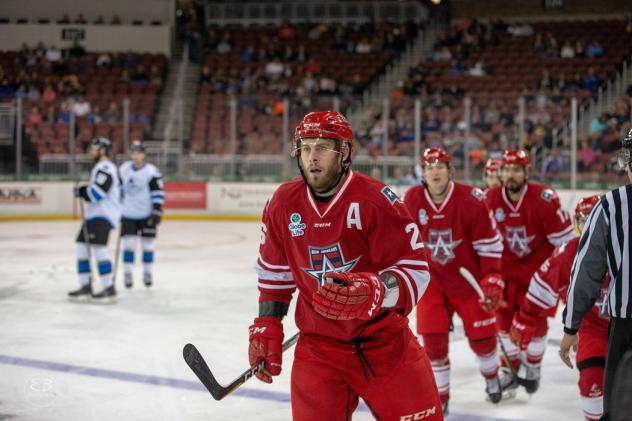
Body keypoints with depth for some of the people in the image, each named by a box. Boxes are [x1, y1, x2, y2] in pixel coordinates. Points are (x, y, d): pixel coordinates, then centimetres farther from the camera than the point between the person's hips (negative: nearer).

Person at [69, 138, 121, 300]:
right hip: (93, 215, 11)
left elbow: (97, 192, -21)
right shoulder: (100, 168, 22)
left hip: (103, 215, -11)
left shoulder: (105, 168, -12)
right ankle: (86, 286, 12)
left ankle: (109, 288, -20)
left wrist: (81, 192, -9)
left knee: (98, 247, -19)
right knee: (82, 247, 8)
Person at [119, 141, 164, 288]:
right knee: (128, 244, -3)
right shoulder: (124, 169, 4)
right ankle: (128, 275, 2)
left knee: (147, 244, 6)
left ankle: (147, 273, 19)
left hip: (146, 215, -3)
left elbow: (158, 193, -12)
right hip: (128, 214, 3)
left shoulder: (151, 172, -12)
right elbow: (120, 189, 15)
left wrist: (157, 212, -18)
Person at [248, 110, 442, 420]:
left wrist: (374, 291, -37)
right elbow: (274, 273, 13)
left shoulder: (375, 199, -15)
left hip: (384, 339, -2)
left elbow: (415, 269, -19)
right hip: (318, 345, 3)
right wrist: (266, 329, 10)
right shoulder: (283, 203, -1)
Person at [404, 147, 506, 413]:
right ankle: (440, 397, 11)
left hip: (469, 278, -1)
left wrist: (493, 281, -16)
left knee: (481, 337, 7)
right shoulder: (412, 200, -9)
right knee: (433, 339, -6)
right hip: (433, 280, 2)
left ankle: (491, 378, 40)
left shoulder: (471, 200, -18)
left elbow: (490, 244, -11)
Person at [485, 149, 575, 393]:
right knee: (505, 316, 4)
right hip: (508, 266, 3)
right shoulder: (491, 199, -11)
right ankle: (510, 366, 24)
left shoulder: (544, 199, -24)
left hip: (541, 266, -3)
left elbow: (564, 238, -18)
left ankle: (533, 370, 22)